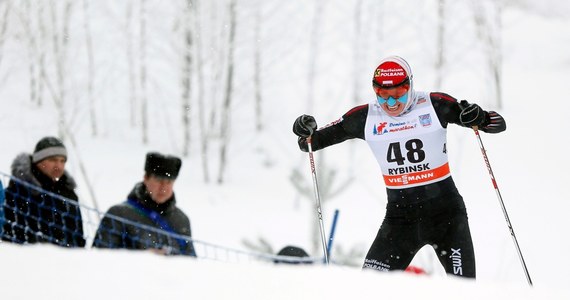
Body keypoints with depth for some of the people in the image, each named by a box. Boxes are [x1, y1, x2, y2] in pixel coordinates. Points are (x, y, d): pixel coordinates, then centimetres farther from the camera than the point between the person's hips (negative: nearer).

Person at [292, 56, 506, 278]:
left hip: (444, 211, -2)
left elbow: (498, 123, -4)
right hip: (399, 214, 2)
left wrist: (478, 118, -25)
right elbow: (311, 142, 10)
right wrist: (307, 134, -12)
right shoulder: (365, 118, -1)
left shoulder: (434, 106, -7)